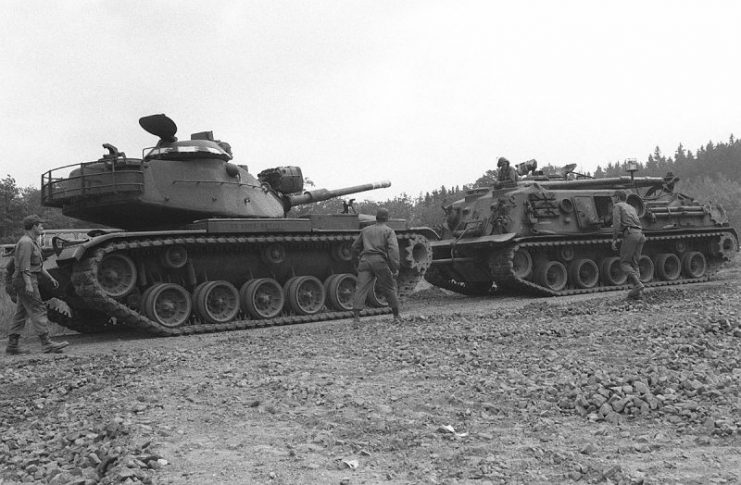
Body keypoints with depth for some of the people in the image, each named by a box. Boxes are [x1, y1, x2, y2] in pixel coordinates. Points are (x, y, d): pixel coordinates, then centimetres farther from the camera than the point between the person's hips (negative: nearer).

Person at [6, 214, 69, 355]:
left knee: (21, 313, 10)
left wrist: (50, 278, 22)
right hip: (25, 280, -11)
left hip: (30, 281, 11)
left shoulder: (33, 242, 19)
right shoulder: (25, 242, -14)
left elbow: (38, 265, 25)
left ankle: (12, 346, 12)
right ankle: (46, 344, -13)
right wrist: (28, 284, -27)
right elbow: (24, 266, -21)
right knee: (38, 310, -11)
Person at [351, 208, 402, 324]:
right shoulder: (389, 231, 7)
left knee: (361, 288, -2)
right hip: (380, 261, -3)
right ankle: (396, 317, 15)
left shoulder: (365, 230, 20)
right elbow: (393, 248, -8)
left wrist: (355, 258, 43)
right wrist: (395, 267, -11)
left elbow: (355, 246, 25)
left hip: (365, 260, 3)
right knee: (389, 289, 9)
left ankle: (356, 316, -12)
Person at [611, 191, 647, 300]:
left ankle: (637, 284, -22)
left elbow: (617, 223, -6)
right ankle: (638, 292, -1)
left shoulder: (617, 206, 9)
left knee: (624, 263, -2)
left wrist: (614, 239, -8)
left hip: (630, 234, -7)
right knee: (634, 264, 9)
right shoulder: (631, 208, 31)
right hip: (640, 234, 7)